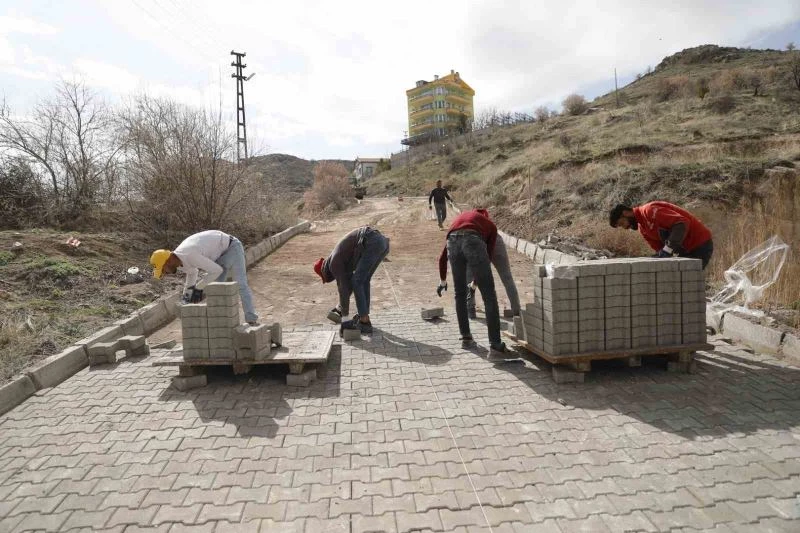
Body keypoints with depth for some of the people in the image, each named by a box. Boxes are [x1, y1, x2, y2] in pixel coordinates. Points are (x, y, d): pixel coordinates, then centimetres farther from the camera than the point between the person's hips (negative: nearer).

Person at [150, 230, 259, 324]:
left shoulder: (189, 256, -34)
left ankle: (251, 320, -20)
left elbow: (217, 270, -29)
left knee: (239, 285, -19)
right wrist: (186, 293, 15)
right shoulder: (178, 261, -3)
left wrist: (198, 288, -20)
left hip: (231, 247, -9)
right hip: (221, 253, 9)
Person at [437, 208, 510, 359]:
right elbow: (488, 255, 29)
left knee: (460, 295, 21)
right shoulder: (490, 226, 35)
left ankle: (466, 337, 30)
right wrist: (477, 280, 44)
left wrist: (442, 281, 55)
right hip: (473, 241, -3)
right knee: (489, 296, 3)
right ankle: (495, 347, 0)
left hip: (453, 241, 3)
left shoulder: (458, 219, 42)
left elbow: (442, 257, 43)